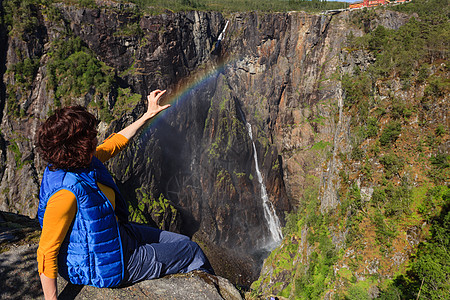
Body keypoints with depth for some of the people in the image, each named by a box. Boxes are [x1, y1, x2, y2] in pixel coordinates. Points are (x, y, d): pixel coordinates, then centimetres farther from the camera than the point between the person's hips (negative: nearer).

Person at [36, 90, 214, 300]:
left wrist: (148, 115, 13)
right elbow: (46, 253, -26)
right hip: (103, 268, -9)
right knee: (190, 251, 4)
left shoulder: (81, 162, -7)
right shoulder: (66, 192, -33)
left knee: (181, 242, 16)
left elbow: (113, 144, 9)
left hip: (114, 234, 9)